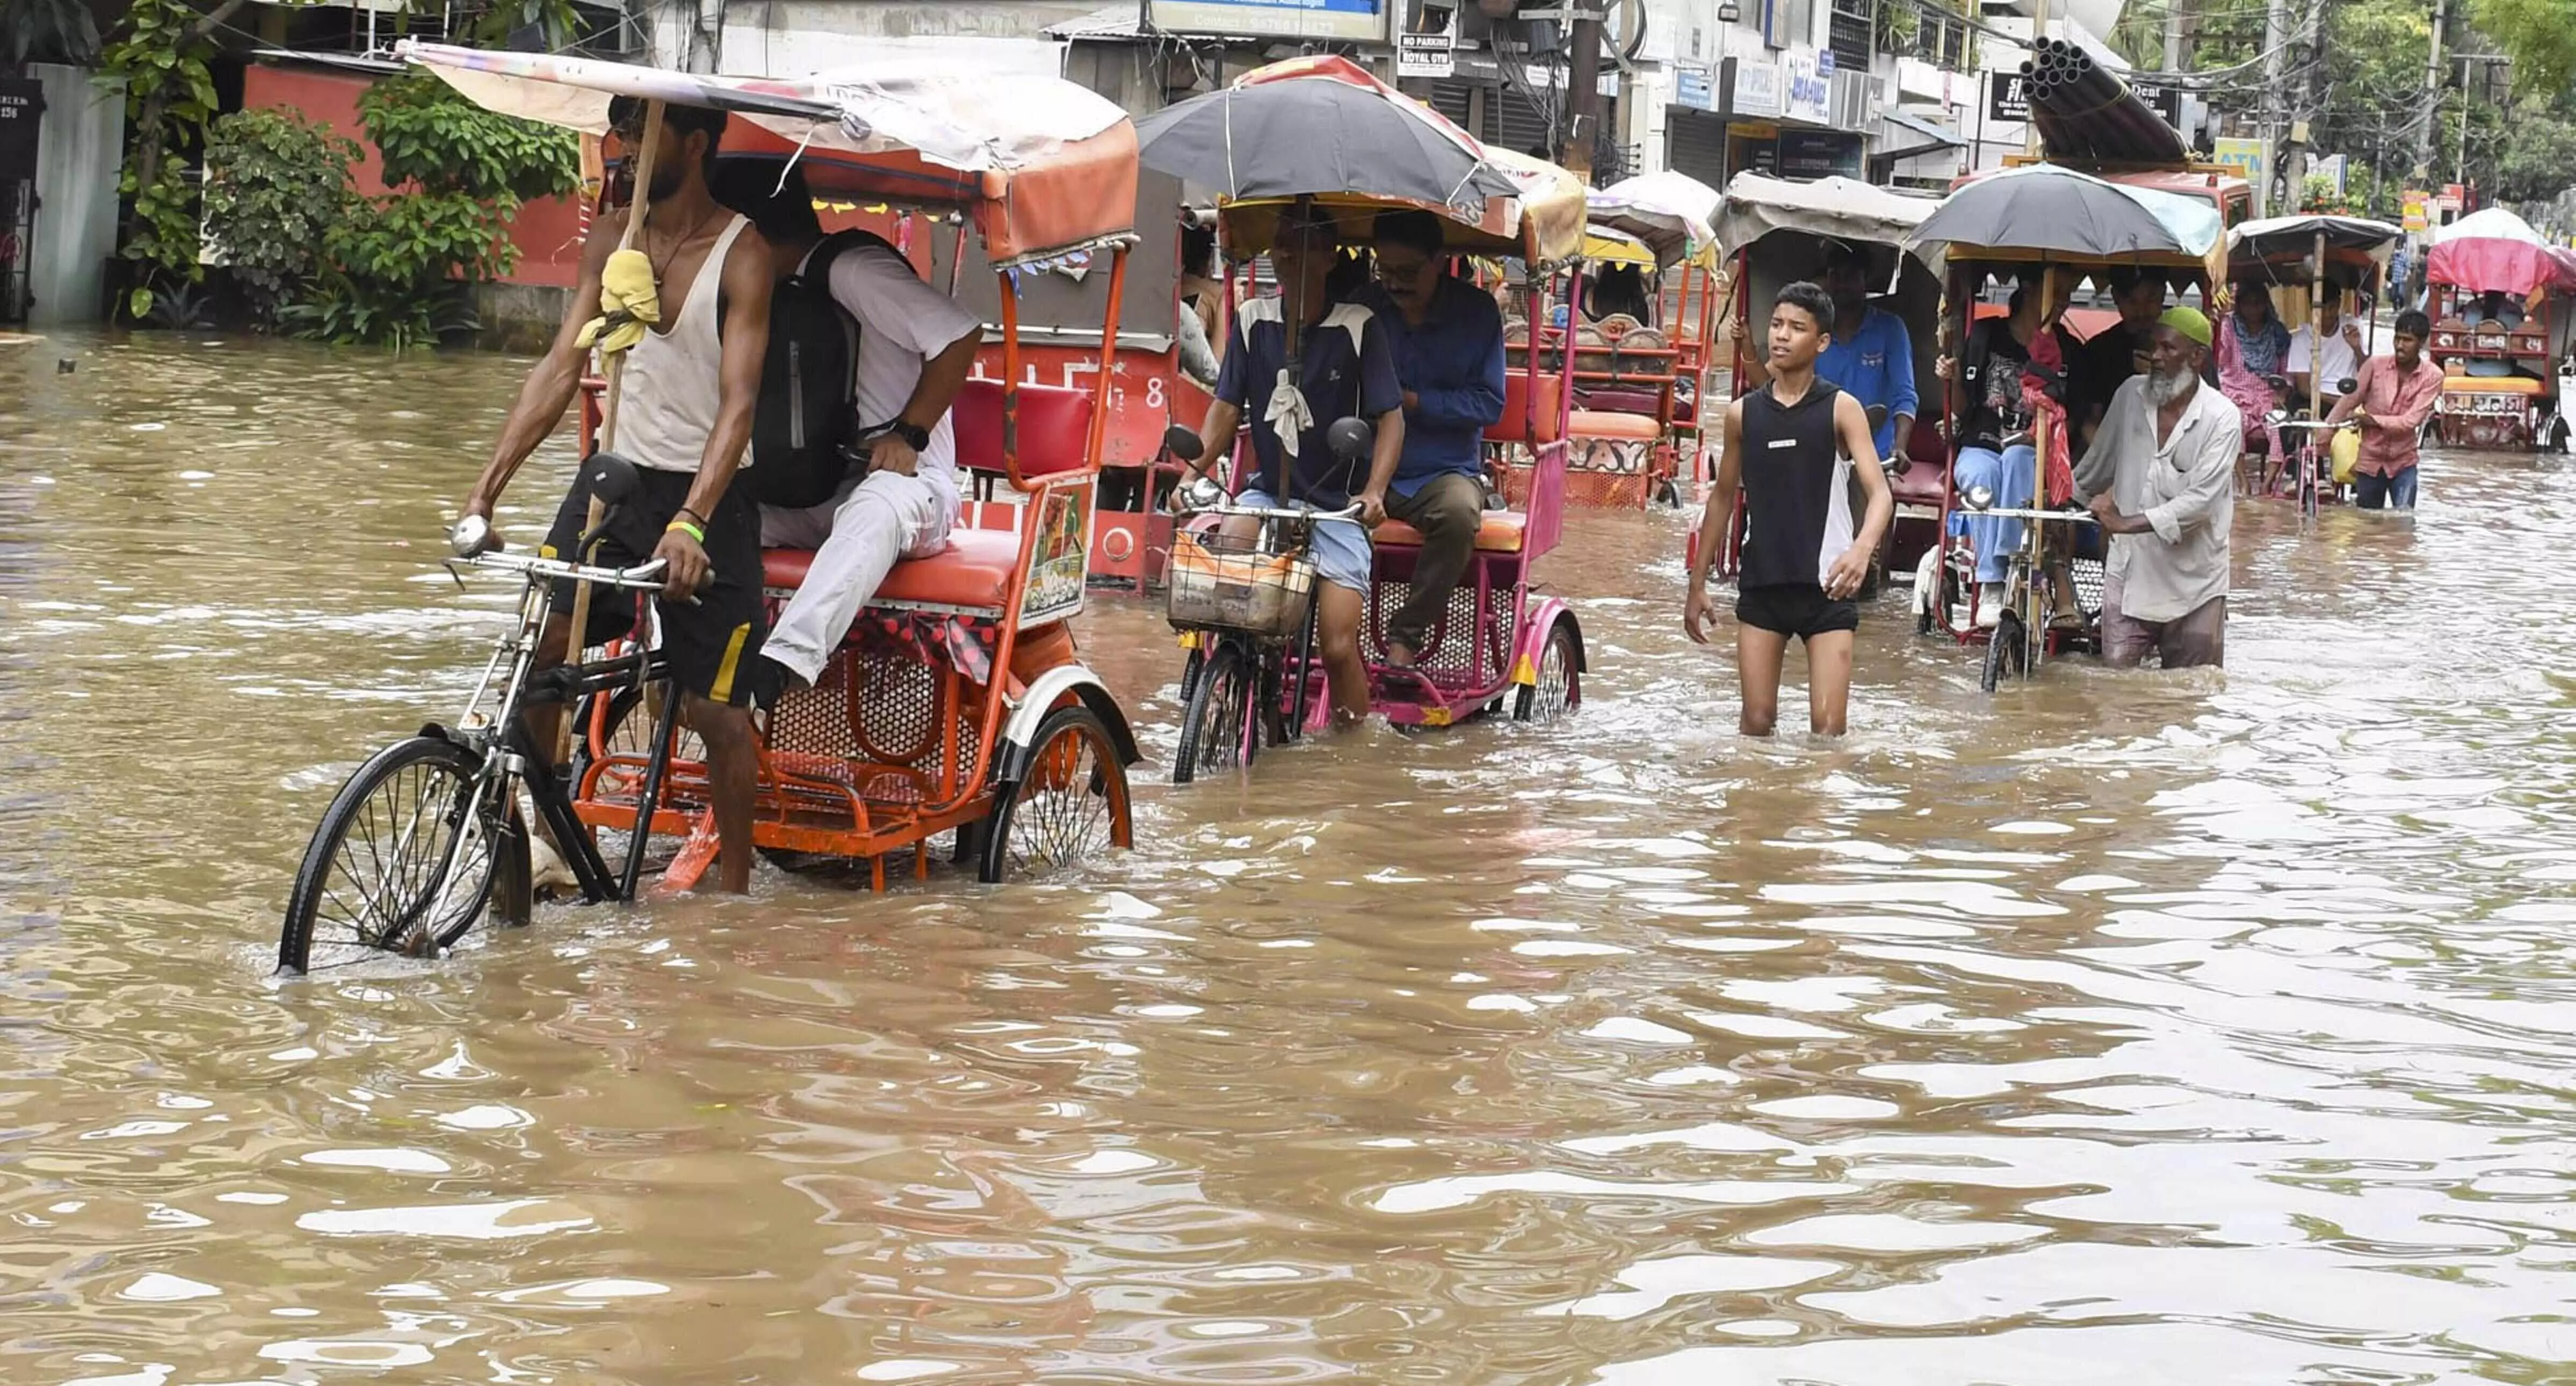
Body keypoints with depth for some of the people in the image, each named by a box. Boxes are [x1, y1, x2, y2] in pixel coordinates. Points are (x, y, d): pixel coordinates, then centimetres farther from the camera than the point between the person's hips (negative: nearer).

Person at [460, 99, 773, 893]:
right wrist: (488, 485, -6)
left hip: (706, 495, -5)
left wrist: (690, 521, -33)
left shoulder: (741, 255, -12)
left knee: (716, 709, 0)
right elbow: (562, 365, 3)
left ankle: (734, 886, 16)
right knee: (537, 649, -12)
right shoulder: (613, 239, 5)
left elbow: (738, 403, -21)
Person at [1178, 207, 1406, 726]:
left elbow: (1391, 416, -8)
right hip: (1268, 493, 3)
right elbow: (1227, 407, 5)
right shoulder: (1253, 320, 2)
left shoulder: (1358, 326, -8)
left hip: (1336, 507, -3)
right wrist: (1194, 470, -11)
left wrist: (1373, 492, -23)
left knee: (1338, 646, -14)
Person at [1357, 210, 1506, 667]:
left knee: (1459, 511, -37)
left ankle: (1405, 637, -23)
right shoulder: (1364, 309, 6)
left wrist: (1415, 401, -15)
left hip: (1445, 470, -1)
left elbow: (1489, 404, -2)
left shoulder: (1475, 312, 2)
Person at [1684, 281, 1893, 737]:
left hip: (1826, 586, -3)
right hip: (1761, 584, 3)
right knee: (1757, 721, 3)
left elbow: (1880, 493, -13)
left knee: (1828, 728, -7)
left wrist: (1862, 549, -34)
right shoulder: (1743, 413, 7)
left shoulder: (1841, 409, -3)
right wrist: (1698, 583, 15)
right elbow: (1723, 499, 16)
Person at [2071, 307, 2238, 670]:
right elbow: (2097, 464, 21)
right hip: (2129, 575, 3)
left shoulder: (2222, 418, -9)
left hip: (2193, 586, -3)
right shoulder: (2131, 395, 4)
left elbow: (2201, 498, -18)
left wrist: (2130, 523, -23)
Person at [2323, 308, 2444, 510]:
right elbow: (2350, 400, -6)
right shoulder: (2375, 366, -7)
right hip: (2370, 461, 2)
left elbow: (2412, 420, -18)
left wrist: (2373, 420, -29)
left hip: (2402, 463, -2)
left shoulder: (2432, 376, -10)